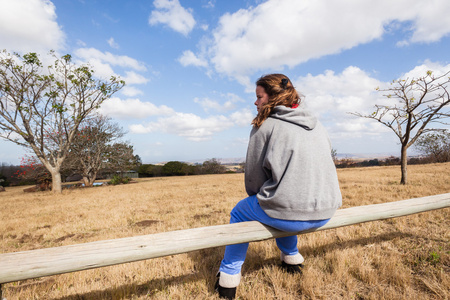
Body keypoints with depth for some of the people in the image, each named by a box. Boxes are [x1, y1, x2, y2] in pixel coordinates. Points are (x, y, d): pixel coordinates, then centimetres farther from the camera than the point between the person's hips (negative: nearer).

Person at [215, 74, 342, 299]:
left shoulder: (265, 125, -6)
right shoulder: (316, 124, 13)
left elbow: (253, 176, -4)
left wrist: (258, 198, 17)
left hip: (290, 215, -7)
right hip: (325, 213, 7)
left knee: (239, 213, 18)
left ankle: (228, 277, 26)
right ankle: (291, 259, 47)